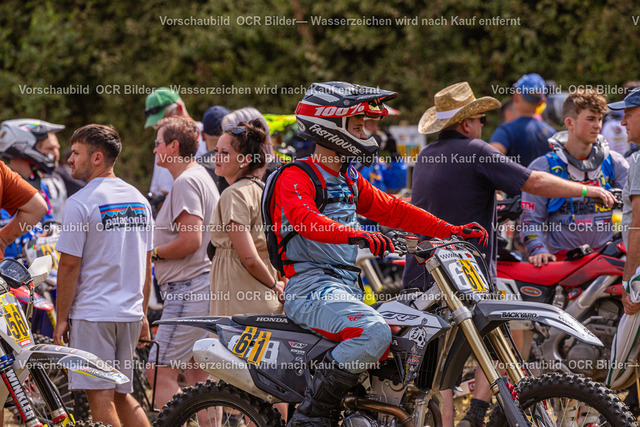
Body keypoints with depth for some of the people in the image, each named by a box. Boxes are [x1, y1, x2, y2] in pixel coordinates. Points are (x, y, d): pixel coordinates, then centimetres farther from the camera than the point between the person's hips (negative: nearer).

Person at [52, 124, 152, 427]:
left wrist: (61, 319, -4)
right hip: (130, 312, 7)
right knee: (122, 395, 15)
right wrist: (143, 314, 22)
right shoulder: (138, 199, 10)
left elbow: (69, 266, -11)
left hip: (92, 313, -7)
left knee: (101, 398, -4)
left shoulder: (80, 203, -12)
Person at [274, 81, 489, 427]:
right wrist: (356, 235, -44)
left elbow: (390, 209, 23)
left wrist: (452, 230, 14)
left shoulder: (350, 179, 23)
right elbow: (303, 218, -27)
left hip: (350, 287, 10)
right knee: (374, 332, -34)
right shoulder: (296, 178, -8)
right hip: (311, 285, -10)